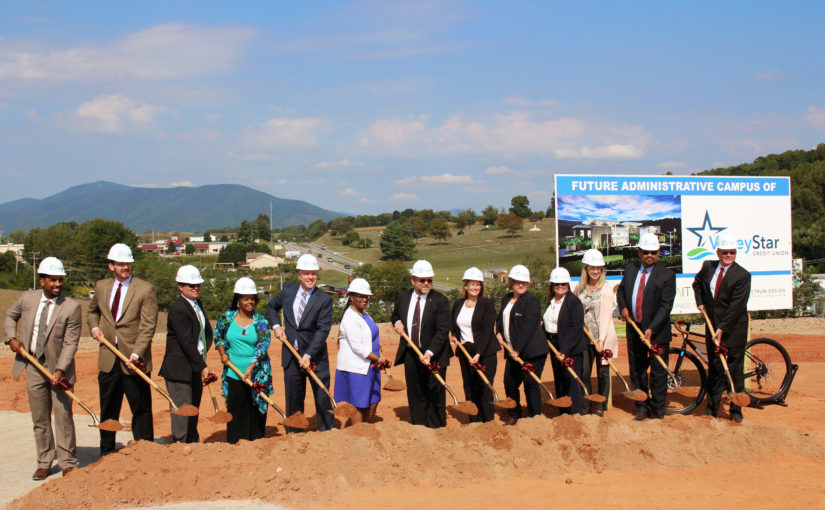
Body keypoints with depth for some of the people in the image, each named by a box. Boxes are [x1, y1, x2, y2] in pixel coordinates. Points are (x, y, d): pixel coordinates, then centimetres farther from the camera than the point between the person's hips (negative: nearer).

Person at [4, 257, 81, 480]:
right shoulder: (28, 298, 0)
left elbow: (70, 343, -14)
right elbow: (11, 315, 21)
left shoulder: (71, 307, -12)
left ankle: (67, 462, 11)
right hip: (34, 367, 3)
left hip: (59, 368, -3)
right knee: (40, 419, 10)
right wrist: (12, 338, 4)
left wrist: (60, 370, -23)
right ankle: (44, 463, 20)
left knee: (63, 417, 0)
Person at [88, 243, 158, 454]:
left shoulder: (145, 290, -8)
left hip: (134, 360, -4)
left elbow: (148, 326, -13)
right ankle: (106, 453, 25)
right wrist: (94, 327, 8)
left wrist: (136, 354, -22)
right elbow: (92, 311, 29)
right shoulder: (101, 287, 9)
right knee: (108, 410, 13)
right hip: (108, 358, 5)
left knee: (141, 409, 2)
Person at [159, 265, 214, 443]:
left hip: (196, 368, 9)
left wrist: (202, 355, 3)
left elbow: (208, 333, 18)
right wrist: (202, 367, -21)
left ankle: (193, 444, 25)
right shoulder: (178, 309, -16)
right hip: (180, 369, -9)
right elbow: (187, 342, -21)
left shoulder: (197, 303, 12)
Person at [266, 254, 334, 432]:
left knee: (322, 397, 1)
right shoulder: (287, 291, 4)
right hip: (291, 355, 3)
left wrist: (308, 355, -21)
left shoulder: (324, 299, -8)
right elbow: (271, 307, 23)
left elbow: (323, 330, -14)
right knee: (293, 399, 11)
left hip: (315, 357, -3)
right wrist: (276, 326, 5)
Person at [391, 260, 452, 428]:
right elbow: (394, 315, 24)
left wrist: (429, 353, -27)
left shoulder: (440, 301, -11)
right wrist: (397, 322, -1)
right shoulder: (403, 297, 4)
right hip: (411, 355, 4)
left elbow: (443, 331, -16)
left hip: (433, 355, -4)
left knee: (435, 394, 3)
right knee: (415, 394, 12)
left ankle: (437, 429, 14)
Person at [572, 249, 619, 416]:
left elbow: (605, 316, -14)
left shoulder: (606, 289, -8)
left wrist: (601, 340, -21)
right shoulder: (580, 287, 6)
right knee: (583, 372, 4)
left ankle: (600, 407, 15)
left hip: (602, 338, -4)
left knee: (602, 373, 4)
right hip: (585, 337, 4)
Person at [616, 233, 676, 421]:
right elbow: (621, 290, 23)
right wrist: (623, 307, 3)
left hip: (657, 333, -5)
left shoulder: (667, 275, -11)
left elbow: (666, 305, -16)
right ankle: (642, 408, 24)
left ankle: (658, 412, 15)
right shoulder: (630, 269, 6)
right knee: (636, 371, 12)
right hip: (634, 330, 5)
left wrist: (651, 329, -24)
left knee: (658, 373, 4)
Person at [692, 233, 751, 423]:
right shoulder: (708, 266, 4)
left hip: (734, 330, -4)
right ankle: (712, 409, 16)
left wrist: (722, 329, -19)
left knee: (735, 370, 2)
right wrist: (700, 302, 12)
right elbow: (697, 283, 26)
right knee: (714, 368, 9)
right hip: (713, 327, 4)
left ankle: (736, 411, 13)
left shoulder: (742, 275, -12)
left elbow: (736, 306, -17)